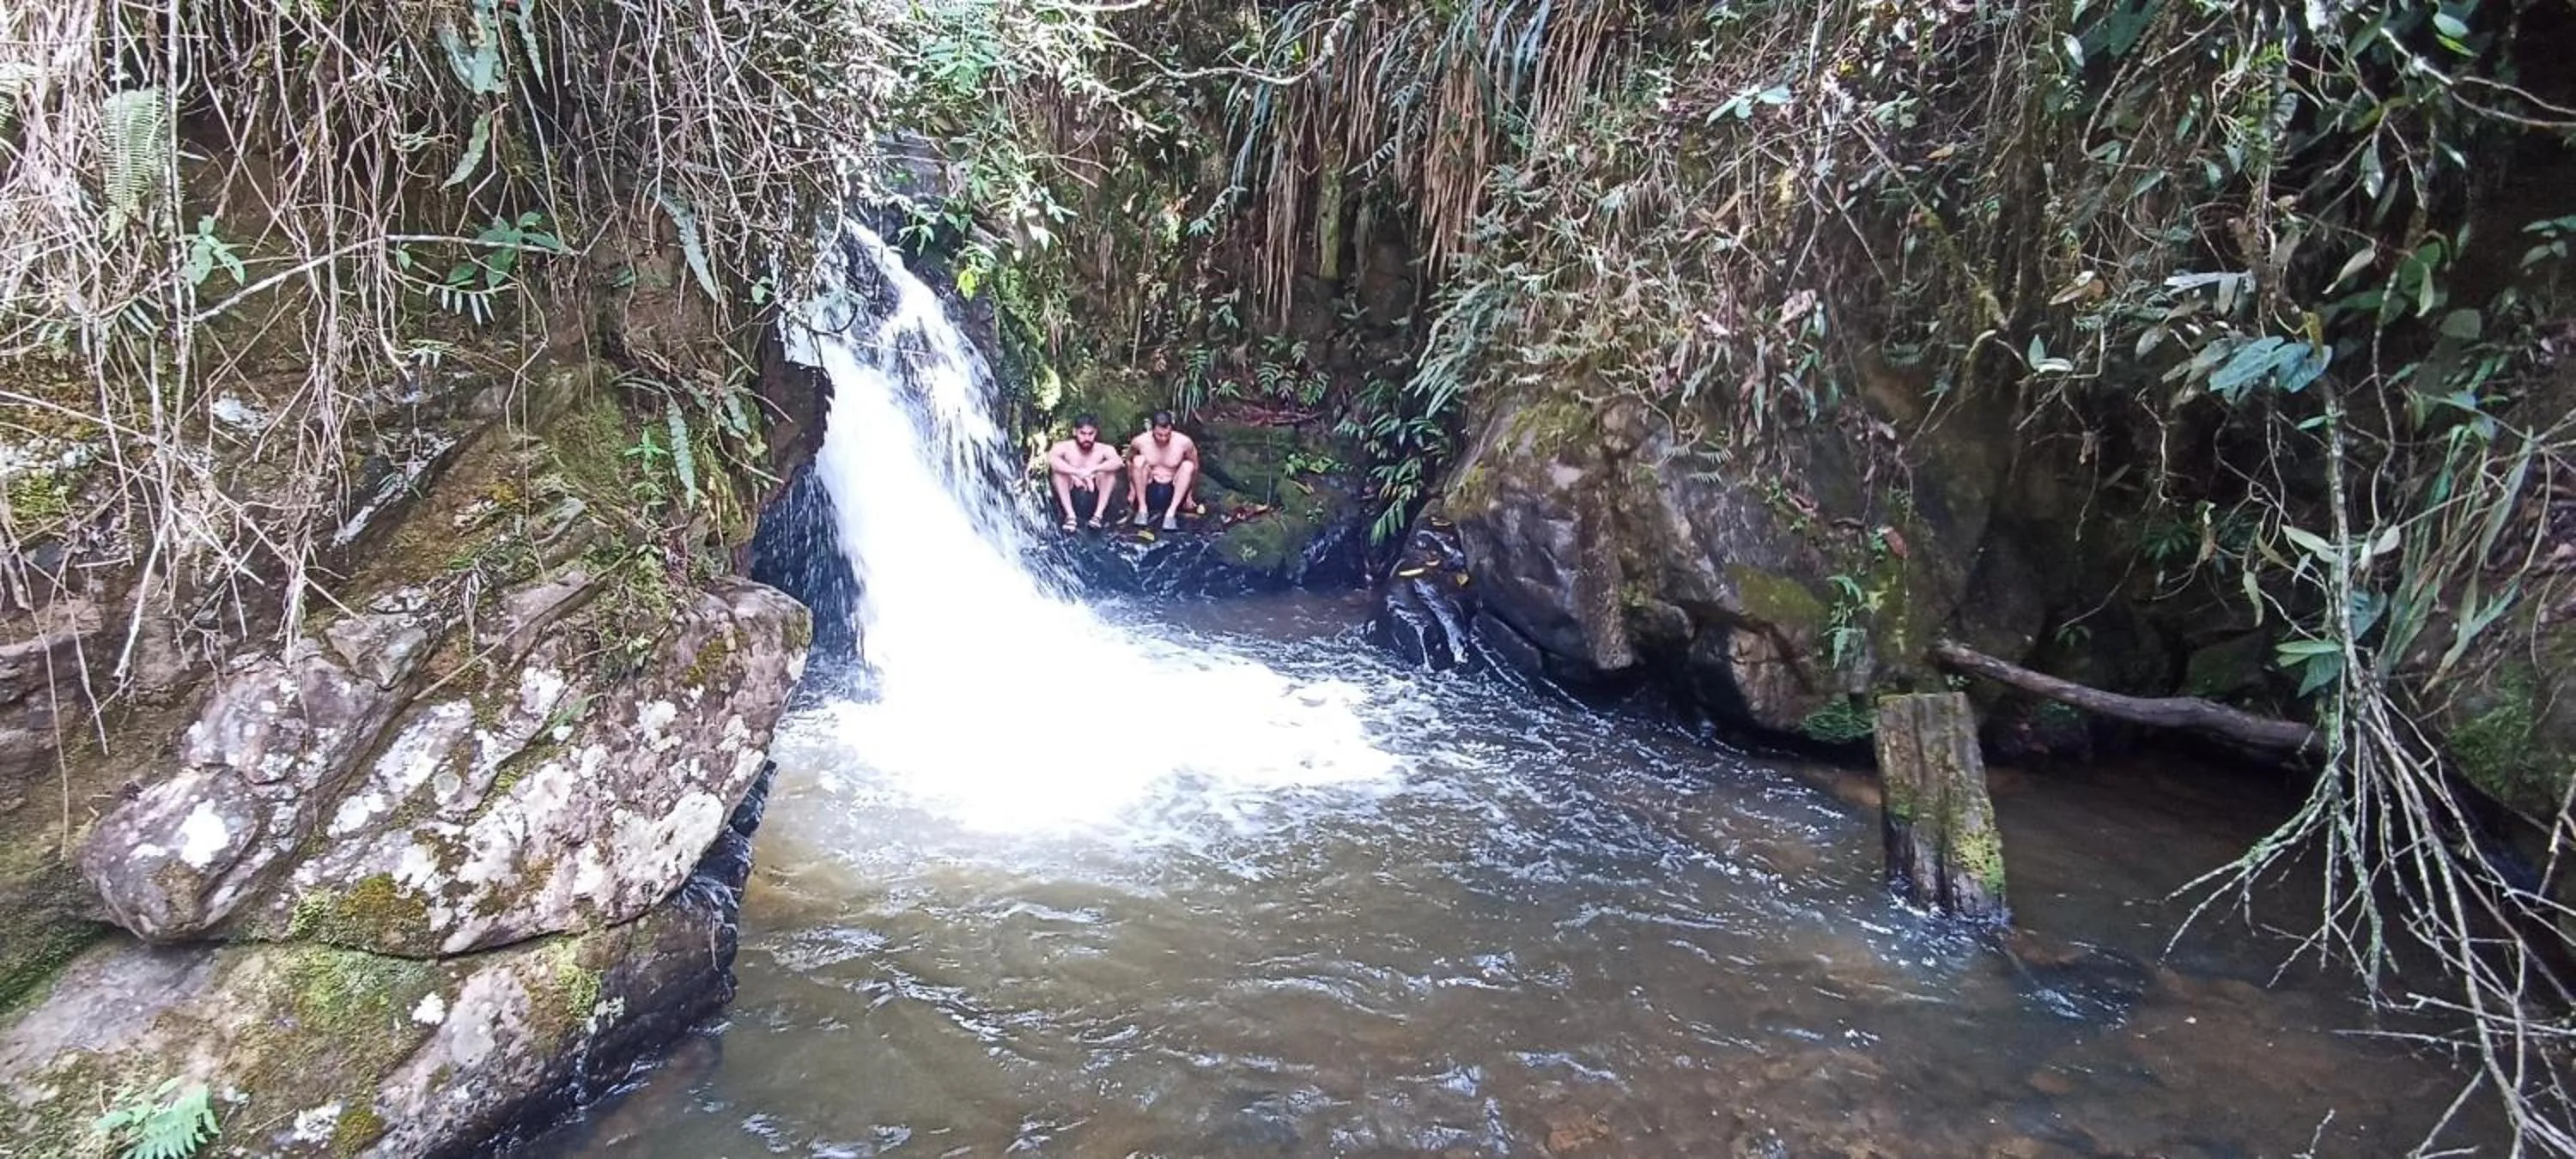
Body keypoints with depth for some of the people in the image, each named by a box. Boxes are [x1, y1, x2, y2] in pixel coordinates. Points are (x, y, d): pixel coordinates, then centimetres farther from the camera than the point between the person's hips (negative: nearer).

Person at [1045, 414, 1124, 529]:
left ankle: (1098, 514, -23)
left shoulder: (1104, 450, -4)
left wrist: (1093, 469, -40)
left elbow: (1118, 462, -26)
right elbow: (1050, 459, -28)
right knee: (1057, 467, -22)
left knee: (1110, 469, -19)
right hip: (1070, 498, 0)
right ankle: (1070, 515, -25)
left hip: (1095, 498, 0)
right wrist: (1076, 472, -41)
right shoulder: (1064, 447, -6)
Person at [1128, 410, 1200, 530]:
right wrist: (1132, 488, 6)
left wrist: (1189, 493, 3)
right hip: (1148, 492, 0)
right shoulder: (1140, 441, -11)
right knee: (1139, 460, -23)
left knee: (1188, 465, -24)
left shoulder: (1184, 442, -13)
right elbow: (1129, 463, 7)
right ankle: (1142, 509, -20)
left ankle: (1171, 512, -31)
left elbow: (1195, 467, 1)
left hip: (1173, 493, 0)